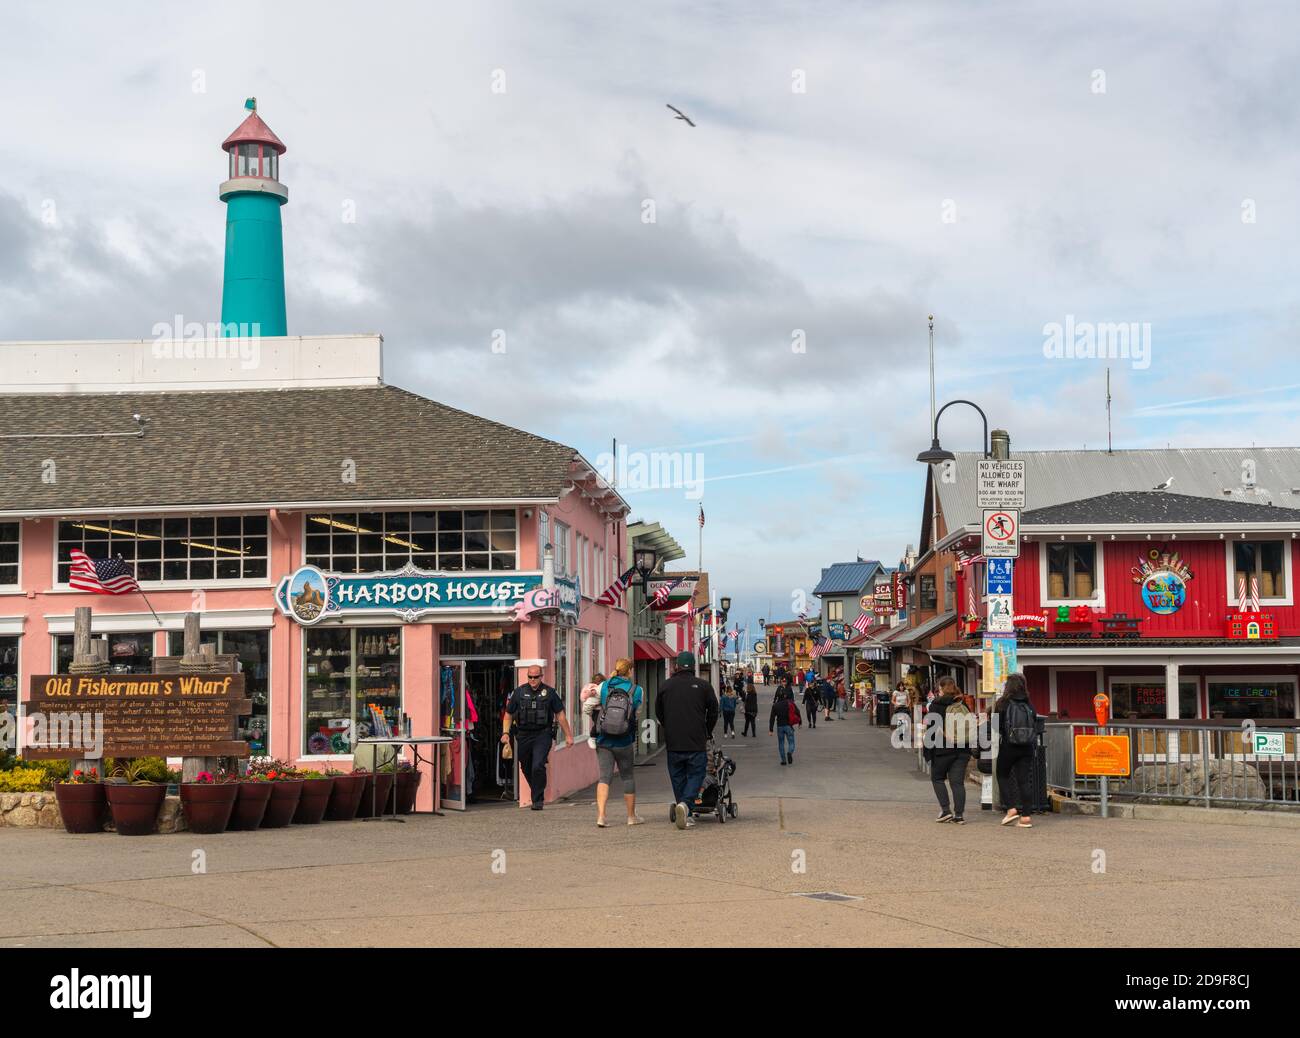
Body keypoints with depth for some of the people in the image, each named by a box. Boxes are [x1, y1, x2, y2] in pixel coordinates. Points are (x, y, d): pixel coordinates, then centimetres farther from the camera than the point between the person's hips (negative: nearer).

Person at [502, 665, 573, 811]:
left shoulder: (549, 692, 2)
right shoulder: (519, 692, 5)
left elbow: (560, 714, 6)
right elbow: (508, 714, 11)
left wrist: (568, 735, 6)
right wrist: (505, 732, -1)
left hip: (543, 735, -3)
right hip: (524, 735, 3)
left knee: (538, 766, -16)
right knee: (526, 768, 12)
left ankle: (538, 800, -7)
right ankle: (536, 792, 35)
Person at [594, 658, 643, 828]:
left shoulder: (604, 686, -1)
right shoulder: (637, 690, -5)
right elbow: (637, 714, 0)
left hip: (603, 740, 1)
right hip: (624, 742, -1)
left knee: (604, 777, 2)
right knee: (628, 776, 13)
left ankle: (600, 815, -14)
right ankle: (632, 816, 23)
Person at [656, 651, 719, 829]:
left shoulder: (665, 686, 6)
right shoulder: (703, 686, 1)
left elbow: (659, 712, 14)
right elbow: (713, 712, 8)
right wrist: (708, 733, 22)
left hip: (673, 741, 2)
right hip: (696, 741, -2)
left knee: (678, 778, 11)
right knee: (695, 774, 4)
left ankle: (685, 816, 12)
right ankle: (685, 803, -21)